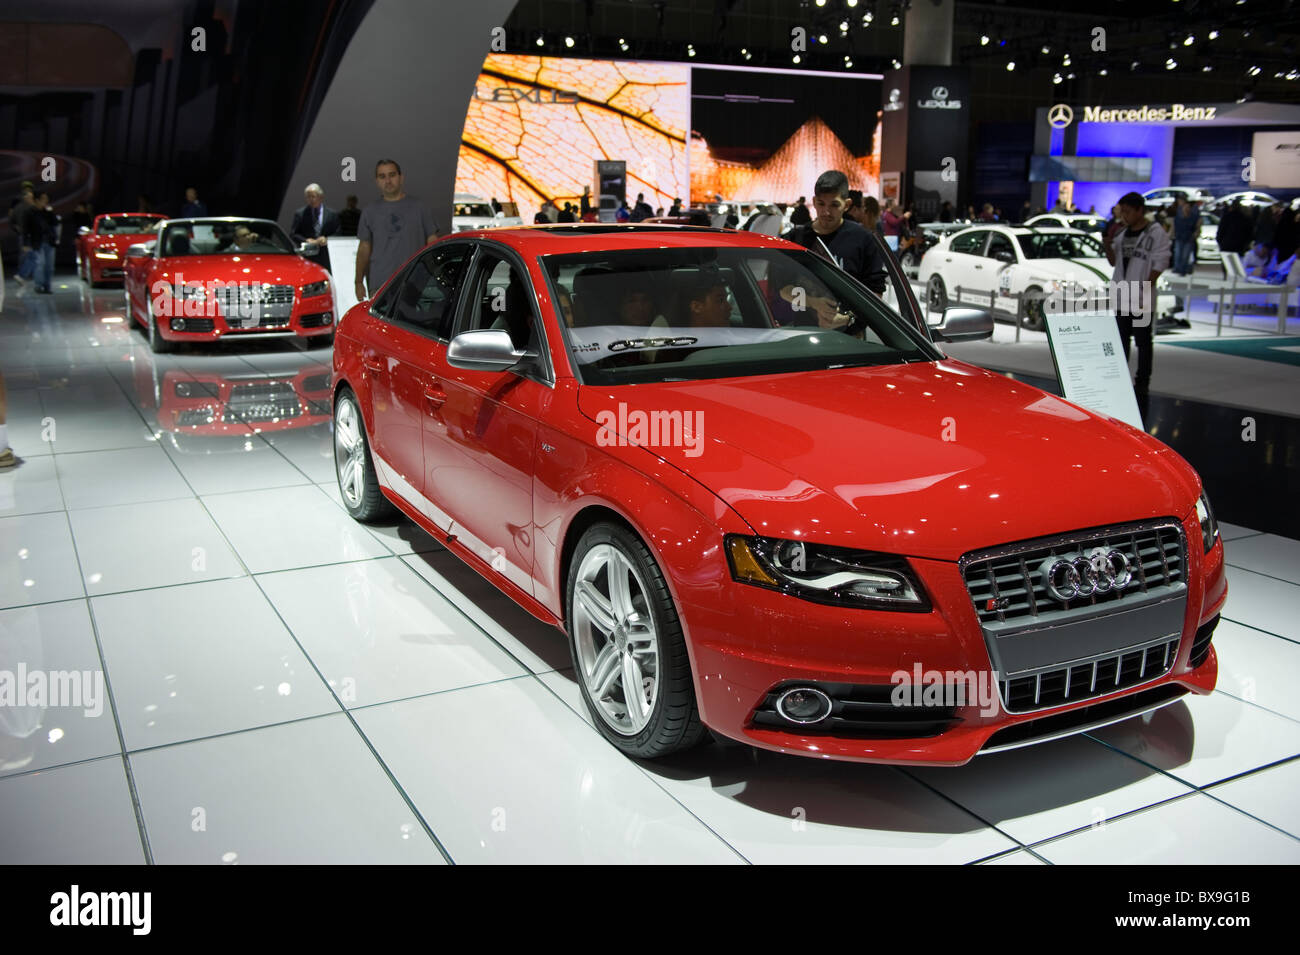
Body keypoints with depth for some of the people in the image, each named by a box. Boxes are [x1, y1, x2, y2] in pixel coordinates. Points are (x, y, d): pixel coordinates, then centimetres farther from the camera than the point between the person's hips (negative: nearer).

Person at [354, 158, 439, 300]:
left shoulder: (417, 207, 9)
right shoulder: (370, 211, 13)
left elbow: (432, 242, 8)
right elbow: (364, 248, 14)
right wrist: (359, 282, 9)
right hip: (380, 285, 1)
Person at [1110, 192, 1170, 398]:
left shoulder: (1155, 233, -8)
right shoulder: (1123, 234, 13)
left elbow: (1159, 264, -12)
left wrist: (1145, 290, -18)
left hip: (1142, 300, -7)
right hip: (1121, 298, 7)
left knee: (1144, 341, 0)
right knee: (1120, 341, 14)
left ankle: (1142, 384, 5)